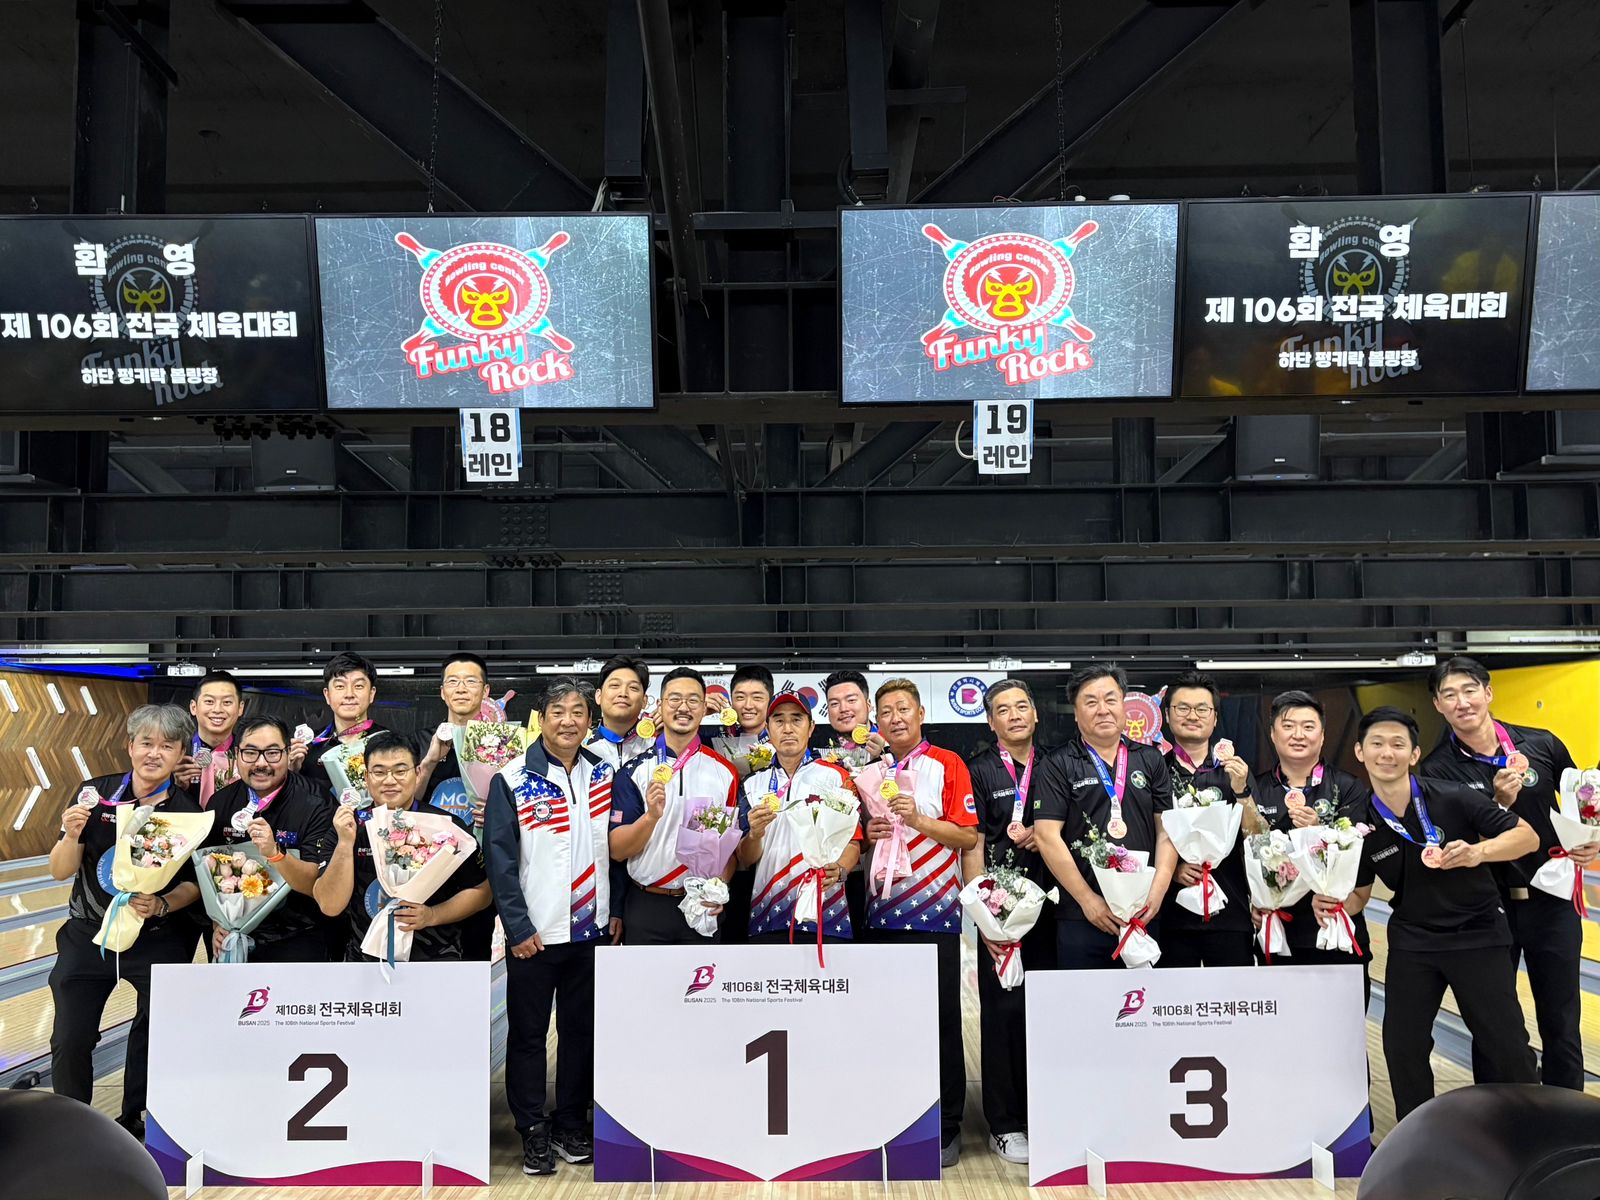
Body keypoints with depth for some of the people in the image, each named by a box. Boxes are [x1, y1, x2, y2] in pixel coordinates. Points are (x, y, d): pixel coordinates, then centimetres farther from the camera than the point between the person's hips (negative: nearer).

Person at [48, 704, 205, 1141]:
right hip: (88, 935, 1)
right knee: (70, 1040, 1)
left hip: (158, 939, -1)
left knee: (156, 1034, 5)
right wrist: (72, 835, -21)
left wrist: (163, 905, -25)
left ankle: (132, 1121, 28)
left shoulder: (189, 812, -9)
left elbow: (195, 883, -6)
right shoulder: (95, 794, -5)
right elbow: (60, 872, -2)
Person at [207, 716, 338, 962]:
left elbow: (317, 885, -18)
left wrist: (274, 853, -32)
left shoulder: (316, 805, -13)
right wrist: (217, 924, -2)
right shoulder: (221, 802, 3)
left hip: (296, 938, -4)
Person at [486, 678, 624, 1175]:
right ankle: (532, 1129, 21)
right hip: (534, 932, -3)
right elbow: (500, 858, -9)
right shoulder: (512, 781, -9)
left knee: (582, 1029, 13)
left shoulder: (605, 775, 3)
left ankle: (571, 1124, 27)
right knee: (528, 1033, 8)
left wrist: (615, 909, 5)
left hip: (591, 929, 4)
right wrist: (518, 927, -12)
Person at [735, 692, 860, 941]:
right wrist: (754, 834, -12)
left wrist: (839, 871, -20)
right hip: (766, 916, 2)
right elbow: (745, 860, 9)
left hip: (825, 914, -2)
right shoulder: (753, 785, 12)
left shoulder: (836, 777, 5)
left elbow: (853, 841, 1)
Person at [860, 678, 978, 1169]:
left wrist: (917, 819, -17)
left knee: (941, 1017, 1)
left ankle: (947, 1127, 12)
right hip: (883, 911, 4)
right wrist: (868, 833, -4)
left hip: (935, 911, -4)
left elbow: (969, 836, -6)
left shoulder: (948, 764, -1)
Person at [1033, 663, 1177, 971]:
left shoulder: (1151, 760, 10)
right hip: (1082, 917, -2)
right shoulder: (1058, 766, 0)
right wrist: (1088, 899, -11)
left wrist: (1158, 890, -5)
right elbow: (1047, 836, -7)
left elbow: (1167, 830, 8)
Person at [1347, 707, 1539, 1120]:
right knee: (1401, 1044, 3)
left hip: (1477, 934, -2)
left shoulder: (1453, 799, -16)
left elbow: (1527, 836, -10)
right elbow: (1358, 893, 4)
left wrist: (1478, 851, -28)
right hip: (1411, 941, 3)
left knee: (1506, 1047, 1)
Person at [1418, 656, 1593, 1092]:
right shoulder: (1438, 770, -10)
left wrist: (1590, 842, -6)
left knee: (1562, 1022, 12)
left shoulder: (1541, 744, -3)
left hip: (1552, 900, 2)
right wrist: (1500, 803, -27)